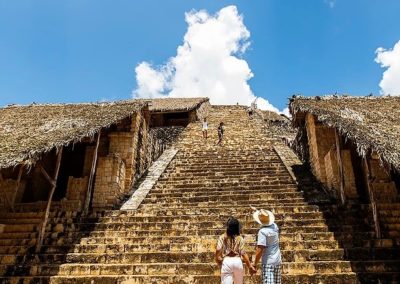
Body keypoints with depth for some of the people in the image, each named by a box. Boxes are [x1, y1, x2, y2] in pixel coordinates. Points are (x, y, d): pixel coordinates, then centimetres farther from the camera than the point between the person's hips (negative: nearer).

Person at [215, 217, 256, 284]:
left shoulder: (222, 237, 0)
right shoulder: (240, 238, 1)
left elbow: (218, 250, -9)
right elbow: (243, 253, -4)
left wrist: (218, 261, 8)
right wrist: (250, 266, 1)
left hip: (226, 261, -1)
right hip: (237, 261, 2)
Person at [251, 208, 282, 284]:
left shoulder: (262, 231, -18)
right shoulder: (274, 226, 2)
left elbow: (260, 250, -22)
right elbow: (268, 221, 26)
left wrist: (255, 264, -14)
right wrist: (257, 211, 34)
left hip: (268, 262, -7)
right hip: (278, 261, 8)